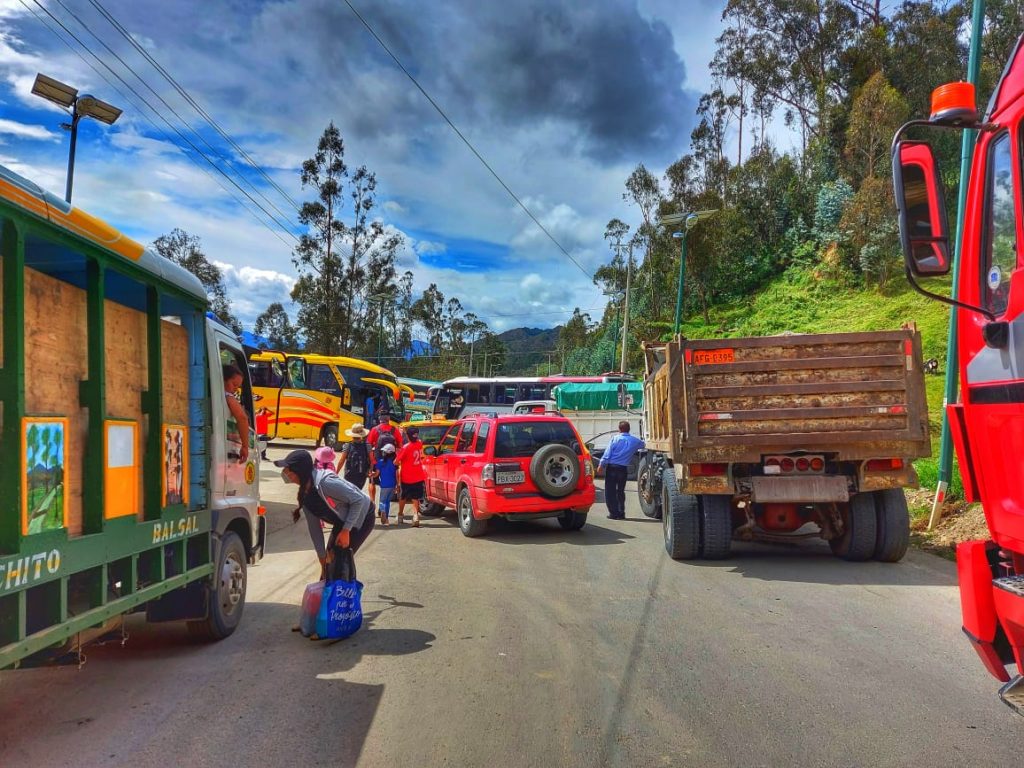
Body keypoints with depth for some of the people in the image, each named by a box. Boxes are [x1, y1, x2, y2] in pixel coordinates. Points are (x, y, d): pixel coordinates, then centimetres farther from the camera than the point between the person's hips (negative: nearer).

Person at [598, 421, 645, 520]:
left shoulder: (615, 439, -6)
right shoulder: (635, 441, 4)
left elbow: (607, 453, -9)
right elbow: (643, 444, 24)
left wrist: (601, 464, -2)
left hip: (612, 467, -3)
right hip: (623, 468, 3)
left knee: (610, 491, 3)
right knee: (621, 491, 15)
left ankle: (614, 513, 0)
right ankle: (621, 513, 15)